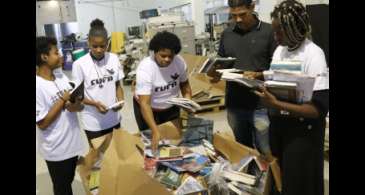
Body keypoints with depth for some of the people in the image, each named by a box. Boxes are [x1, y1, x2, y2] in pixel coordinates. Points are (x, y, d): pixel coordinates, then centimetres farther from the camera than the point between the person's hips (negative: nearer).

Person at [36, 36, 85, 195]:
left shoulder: (62, 77, 1)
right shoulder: (38, 86, -22)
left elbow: (80, 105, 5)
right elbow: (42, 123, -22)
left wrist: (76, 106, -19)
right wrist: (63, 100, -19)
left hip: (72, 143, 6)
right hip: (56, 150, -6)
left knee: (69, 182, 25)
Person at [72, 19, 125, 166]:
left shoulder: (114, 59, -3)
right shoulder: (79, 64, -14)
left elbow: (118, 85, 6)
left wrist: (120, 100, -13)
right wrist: (95, 103, -24)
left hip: (114, 117, 3)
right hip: (93, 121, -3)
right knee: (99, 155, 12)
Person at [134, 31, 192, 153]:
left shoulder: (179, 62, -18)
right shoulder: (145, 68, -32)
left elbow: (184, 84, 1)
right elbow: (145, 104, -36)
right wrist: (155, 131, -45)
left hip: (171, 107, 4)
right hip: (148, 109, -3)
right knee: (152, 142, 5)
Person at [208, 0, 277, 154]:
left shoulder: (269, 31, -5)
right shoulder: (227, 34, 9)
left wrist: (259, 75, -21)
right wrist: (216, 74, -6)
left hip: (261, 104, -4)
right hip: (234, 104, 4)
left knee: (267, 153, 5)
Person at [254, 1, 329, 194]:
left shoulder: (314, 55, -19)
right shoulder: (279, 49, 2)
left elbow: (319, 109, -23)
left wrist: (276, 104, -31)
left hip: (302, 131, -6)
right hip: (278, 124, 6)